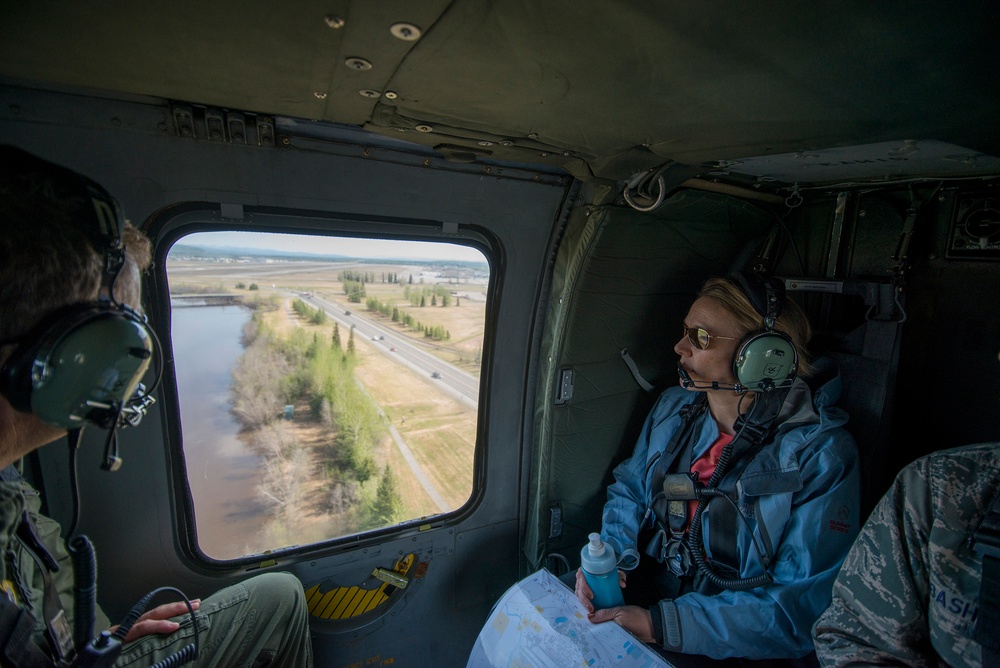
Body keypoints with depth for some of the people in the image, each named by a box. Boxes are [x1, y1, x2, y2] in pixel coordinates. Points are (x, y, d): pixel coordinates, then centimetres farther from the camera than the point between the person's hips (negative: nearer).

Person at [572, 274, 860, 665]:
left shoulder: (820, 455, -17)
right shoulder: (674, 407, -1)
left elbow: (803, 602, -18)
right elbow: (630, 489, 8)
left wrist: (661, 625, -24)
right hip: (643, 589, 5)